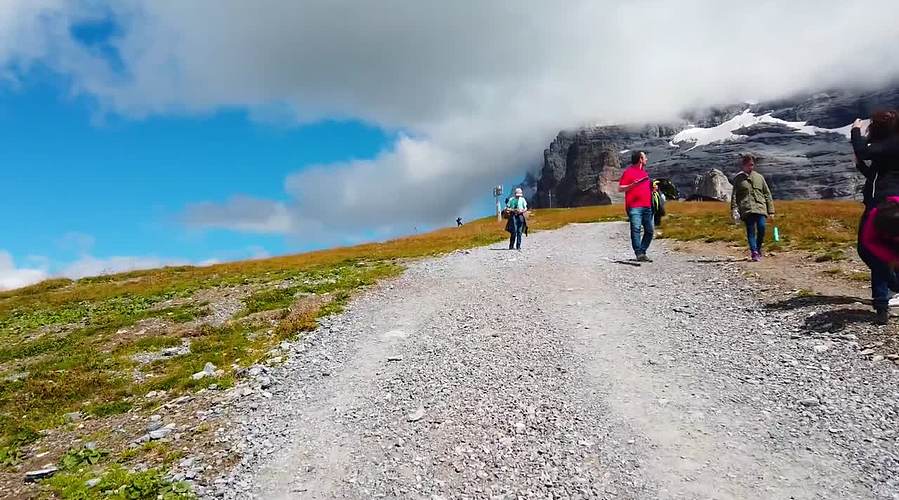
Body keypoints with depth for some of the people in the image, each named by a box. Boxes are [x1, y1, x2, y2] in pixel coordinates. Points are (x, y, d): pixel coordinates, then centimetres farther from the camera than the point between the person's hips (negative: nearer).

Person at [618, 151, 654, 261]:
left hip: (647, 206, 8)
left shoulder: (644, 172, 23)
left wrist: (652, 188, 13)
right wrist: (633, 185, -18)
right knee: (636, 230, -11)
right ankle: (639, 254, -12)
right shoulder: (628, 171, 0)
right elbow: (620, 189, -5)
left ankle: (642, 252, 14)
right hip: (634, 207, -8)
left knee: (649, 231, 5)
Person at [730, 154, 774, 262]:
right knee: (751, 231, -5)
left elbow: (767, 194, 15)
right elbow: (734, 196, 8)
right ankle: (754, 252, -7)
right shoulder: (738, 179, 10)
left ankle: (758, 249, 8)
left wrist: (771, 211, 11)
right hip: (746, 209, -1)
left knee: (761, 228, -12)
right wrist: (734, 209, -6)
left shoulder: (759, 177, 14)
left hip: (760, 207, 1)